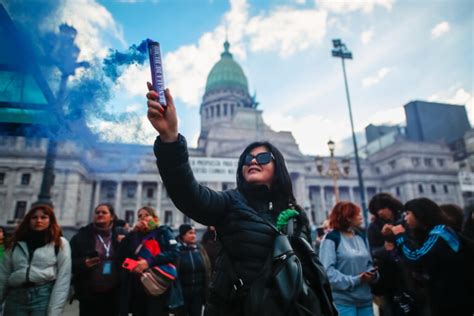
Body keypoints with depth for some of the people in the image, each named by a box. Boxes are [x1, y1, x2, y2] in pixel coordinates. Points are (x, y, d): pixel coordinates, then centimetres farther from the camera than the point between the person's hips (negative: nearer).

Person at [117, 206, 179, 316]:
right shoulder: (134, 236, 18)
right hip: (136, 288, 5)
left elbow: (174, 253, -10)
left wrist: (149, 262, -20)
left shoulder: (163, 232, 5)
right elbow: (120, 255, 3)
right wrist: (133, 232, -2)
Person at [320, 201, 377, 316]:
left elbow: (369, 263, 17)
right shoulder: (331, 238, -12)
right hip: (343, 300, -7)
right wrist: (354, 280, -18)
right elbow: (327, 271, -18)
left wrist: (372, 273, -5)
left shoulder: (361, 236, 11)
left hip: (365, 298, 7)